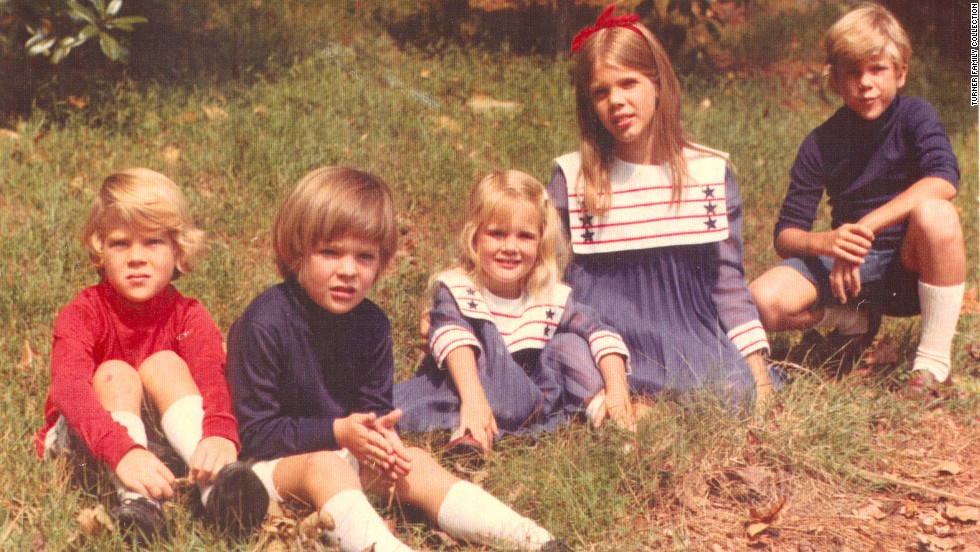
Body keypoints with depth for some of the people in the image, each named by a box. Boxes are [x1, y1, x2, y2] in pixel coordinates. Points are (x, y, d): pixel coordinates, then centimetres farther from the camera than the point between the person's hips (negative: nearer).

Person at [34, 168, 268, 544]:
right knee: (115, 374, -27)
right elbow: (69, 389, -36)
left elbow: (210, 375, -30)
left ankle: (215, 483, -43)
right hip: (81, 441, -2)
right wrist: (122, 451, -56)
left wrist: (220, 433, -54)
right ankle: (134, 498, -49)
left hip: (161, 430, 2)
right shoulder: (81, 315, -17)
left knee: (164, 363, -23)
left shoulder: (188, 317, -9)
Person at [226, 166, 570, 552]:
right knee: (325, 467, -34)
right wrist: (337, 432, -26)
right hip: (276, 461, -5)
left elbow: (375, 405, 6)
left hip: (346, 450, 6)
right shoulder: (263, 324, -20)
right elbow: (256, 433, -18)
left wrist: (379, 429, -19)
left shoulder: (371, 324, -1)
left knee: (415, 463, -15)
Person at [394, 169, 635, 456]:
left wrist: (617, 390, -26)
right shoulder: (455, 289, -11)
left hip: (533, 398, 3)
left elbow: (602, 335, -8)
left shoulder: (553, 298, -1)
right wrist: (473, 397, -48)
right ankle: (469, 431, -43)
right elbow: (451, 337, -30)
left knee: (568, 341, -7)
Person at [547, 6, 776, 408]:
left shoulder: (711, 172, 4)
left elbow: (728, 281, 5)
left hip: (690, 334, 2)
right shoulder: (571, 177, 1)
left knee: (735, 392, -25)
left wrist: (758, 370, -2)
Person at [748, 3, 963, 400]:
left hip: (911, 264, -2)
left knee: (935, 214, -36)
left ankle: (934, 363, -21)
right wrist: (825, 242, -30)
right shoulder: (821, 144, -2)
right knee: (763, 301, -24)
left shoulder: (914, 115, -8)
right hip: (850, 267, 2)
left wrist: (865, 227, -36)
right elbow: (785, 236, -6)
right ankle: (857, 320, 9)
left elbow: (944, 180, -29)